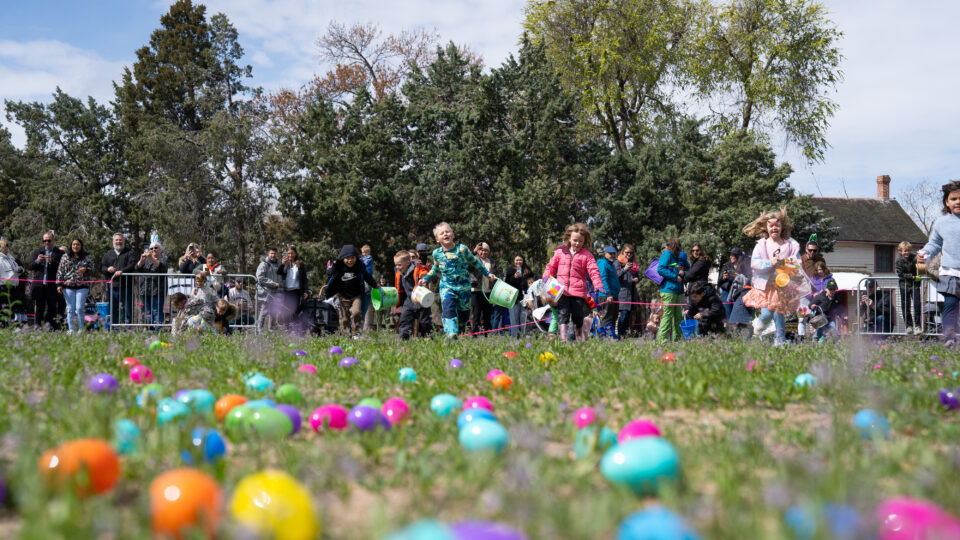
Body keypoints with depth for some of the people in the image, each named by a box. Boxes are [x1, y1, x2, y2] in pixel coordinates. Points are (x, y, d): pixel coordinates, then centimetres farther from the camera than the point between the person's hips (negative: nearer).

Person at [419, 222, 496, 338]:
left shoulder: (462, 249, -7)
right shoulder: (436, 253, 0)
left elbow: (475, 262, 7)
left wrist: (488, 273, 11)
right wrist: (426, 279, 16)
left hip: (464, 286, 0)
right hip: (446, 286, 0)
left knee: (464, 313, 9)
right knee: (448, 308, -23)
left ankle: (458, 330, 37)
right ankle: (451, 335, -32)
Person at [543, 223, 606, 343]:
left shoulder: (587, 255, 5)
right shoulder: (560, 252, 11)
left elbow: (593, 271, -2)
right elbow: (551, 266, 20)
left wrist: (598, 285, -16)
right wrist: (547, 276, 0)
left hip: (578, 292, -1)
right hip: (562, 290, 1)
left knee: (578, 316, 3)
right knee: (563, 314, -8)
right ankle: (563, 339, -13)